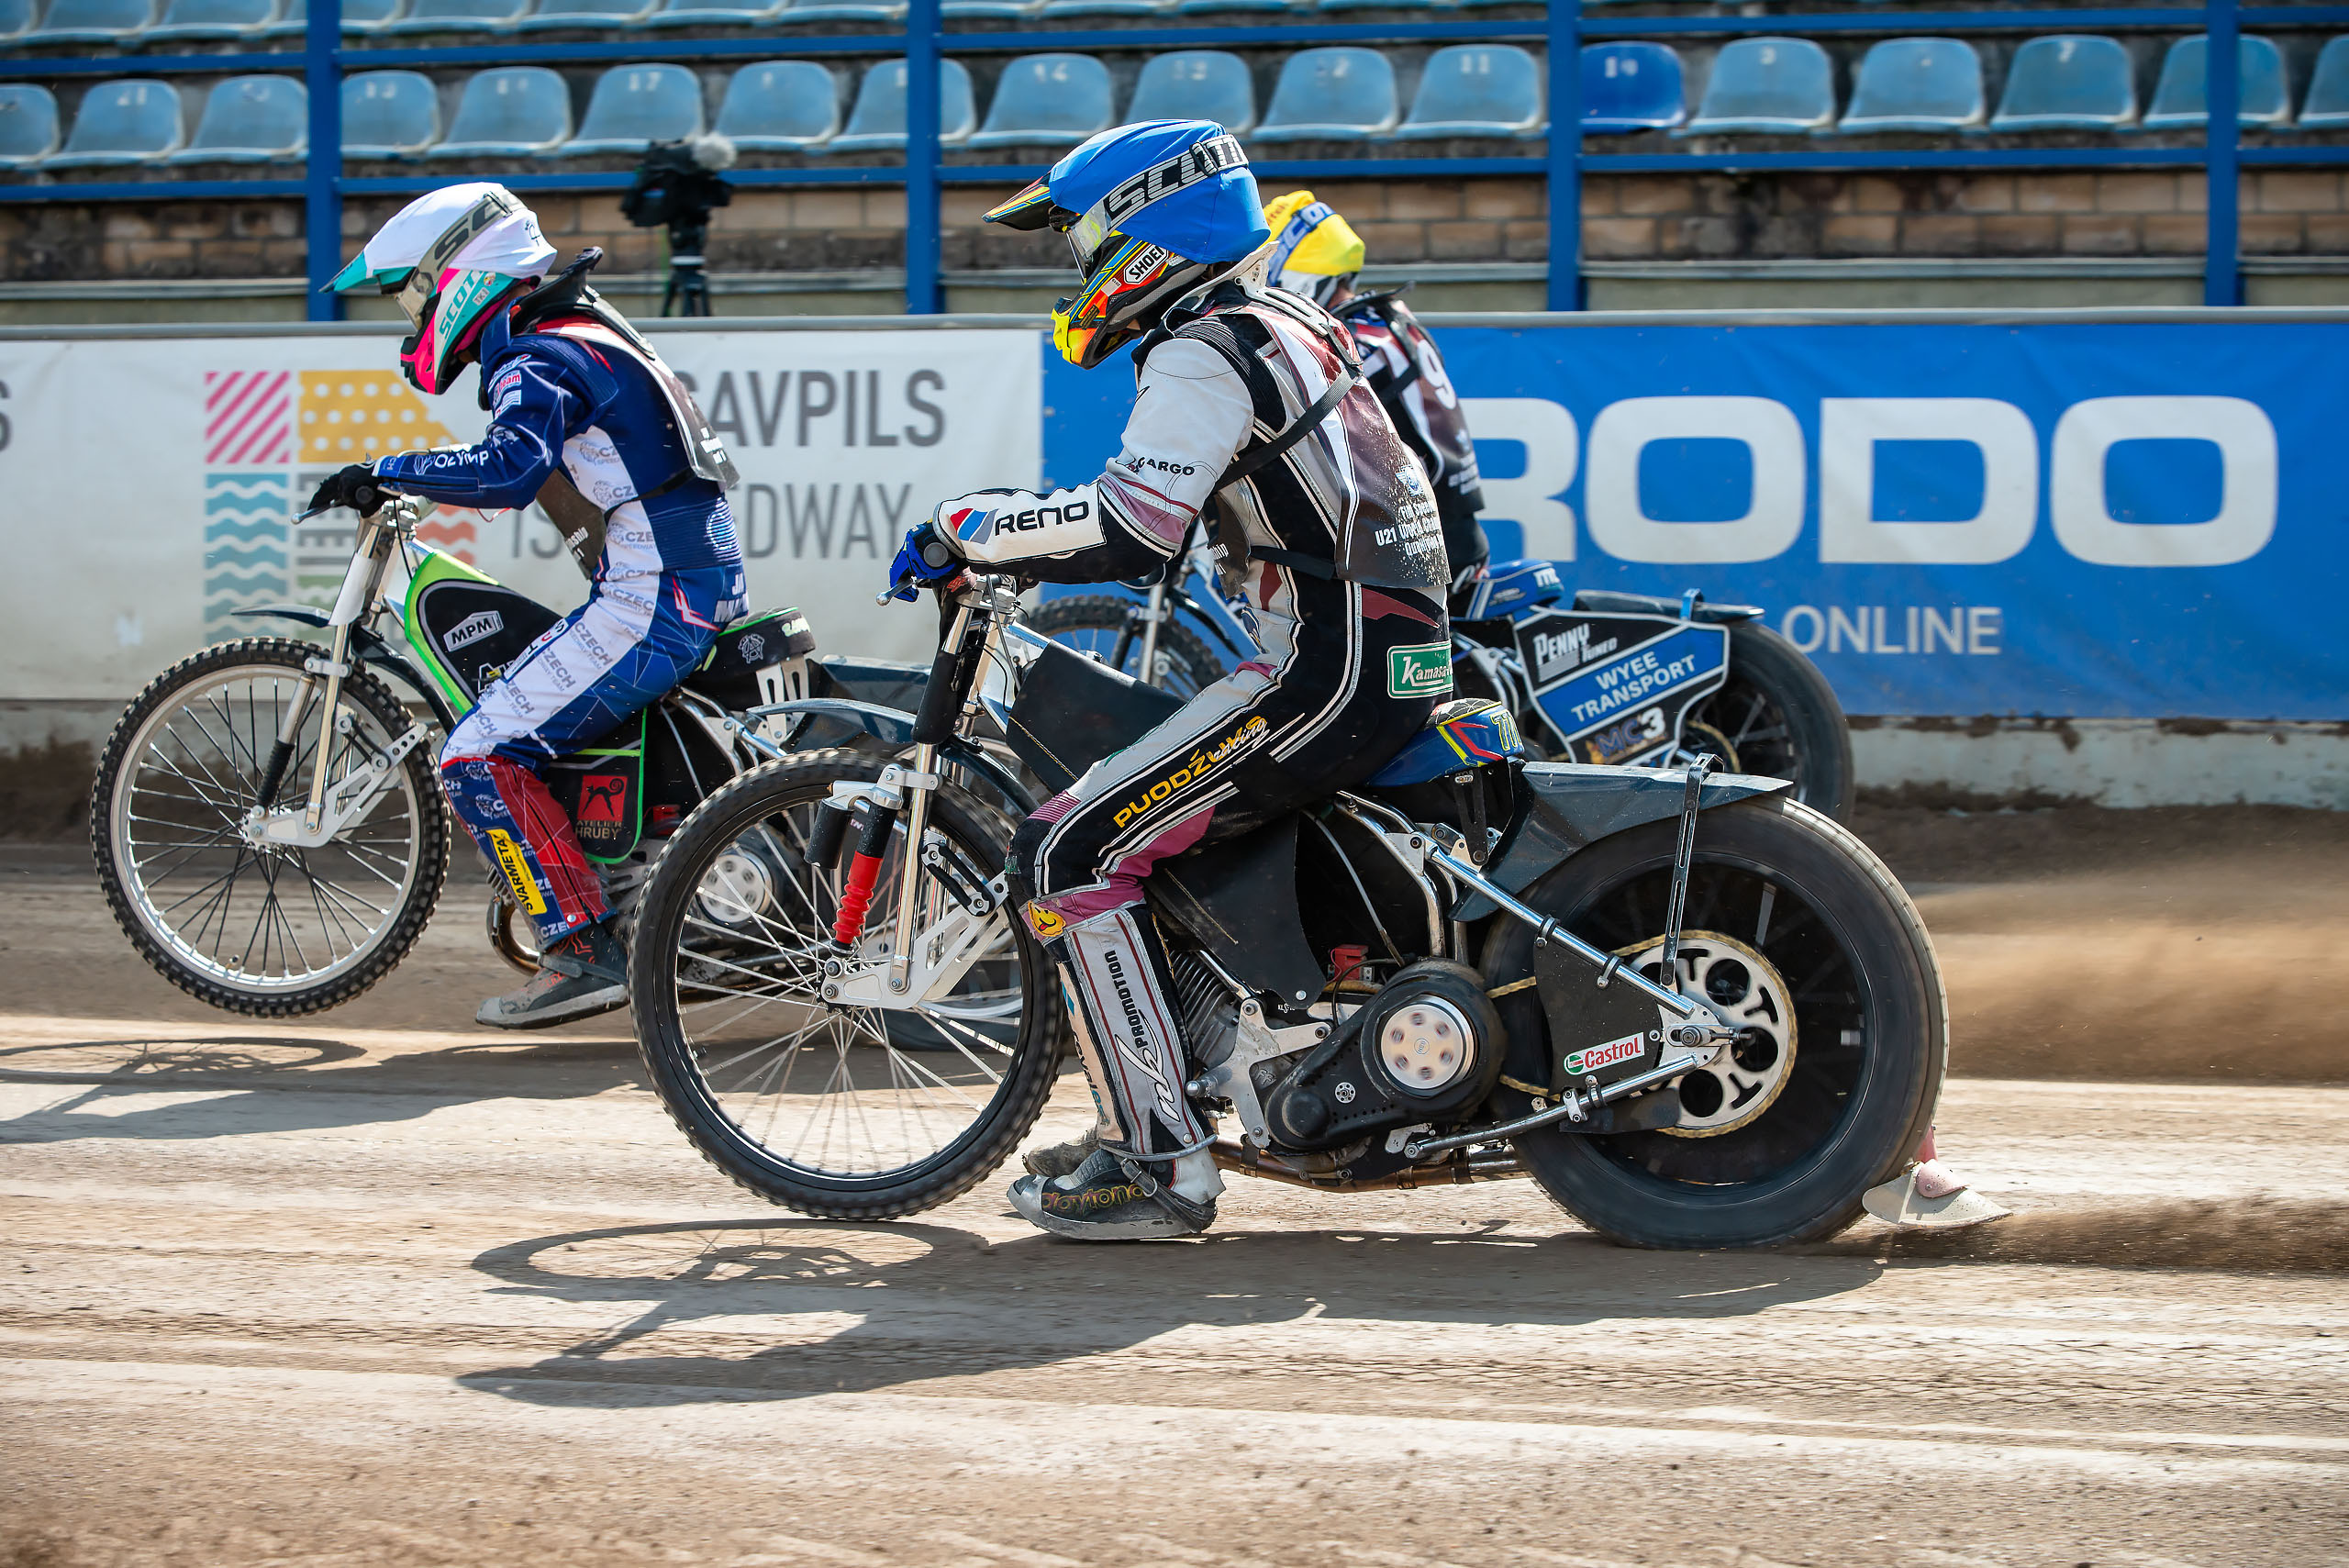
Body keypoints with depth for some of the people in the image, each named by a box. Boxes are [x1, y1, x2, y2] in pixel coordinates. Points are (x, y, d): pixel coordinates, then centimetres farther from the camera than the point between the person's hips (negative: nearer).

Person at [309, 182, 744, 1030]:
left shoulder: (537, 361, -12)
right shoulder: (582, 334, 19)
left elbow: (511, 468, -32)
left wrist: (385, 472, -23)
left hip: (651, 602, -11)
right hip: (702, 585, 11)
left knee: (479, 758, -12)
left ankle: (585, 951, -15)